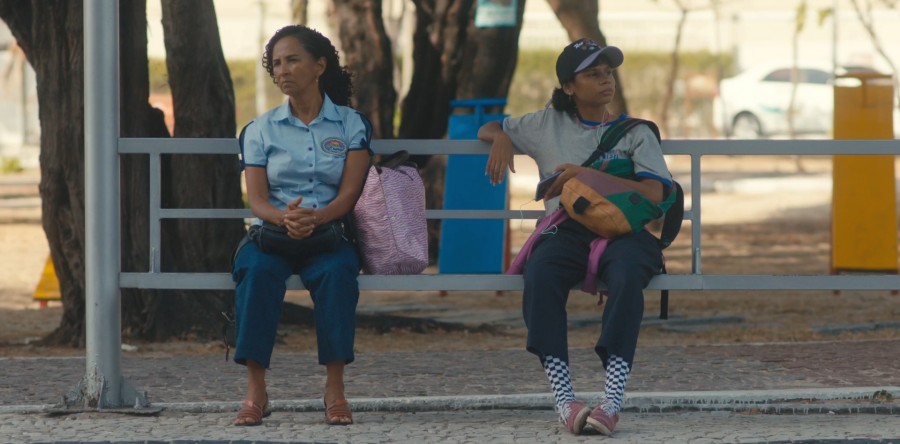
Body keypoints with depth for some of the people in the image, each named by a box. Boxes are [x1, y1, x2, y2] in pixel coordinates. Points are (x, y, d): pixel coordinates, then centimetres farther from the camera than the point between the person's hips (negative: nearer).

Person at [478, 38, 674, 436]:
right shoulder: (548, 125, 24)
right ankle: (564, 400, -44)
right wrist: (502, 138, 10)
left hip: (623, 229, -1)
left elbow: (653, 193, 1)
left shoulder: (635, 134, 18)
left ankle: (612, 400, -47)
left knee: (627, 276, -39)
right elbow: (488, 129, 37)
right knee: (540, 275, -36)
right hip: (566, 230, 1)